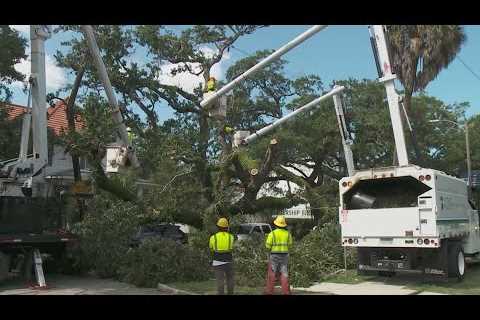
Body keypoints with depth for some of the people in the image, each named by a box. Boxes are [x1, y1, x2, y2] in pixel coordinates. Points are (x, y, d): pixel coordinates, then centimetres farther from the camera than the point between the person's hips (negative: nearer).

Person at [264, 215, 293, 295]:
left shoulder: (272, 233, -10)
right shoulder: (287, 233, 1)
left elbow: (268, 245, -10)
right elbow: (290, 244, 12)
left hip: (274, 255, -3)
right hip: (284, 255, 3)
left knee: (272, 274, 3)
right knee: (284, 274, 6)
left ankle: (269, 291, 3)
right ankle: (286, 291, 4)